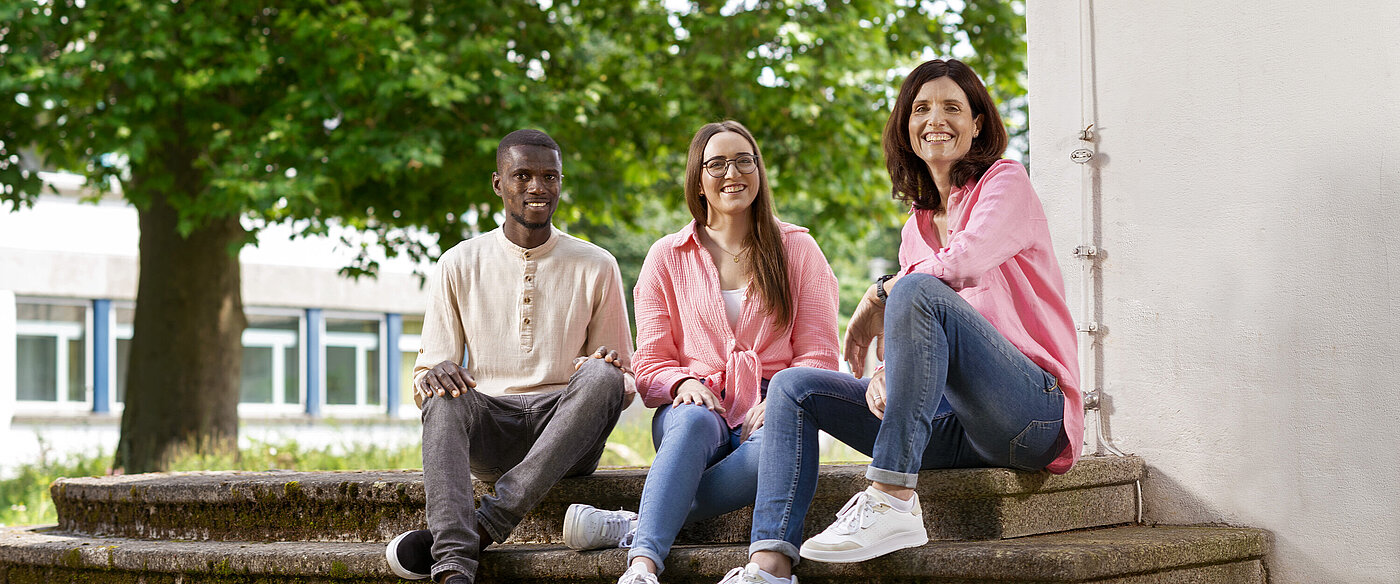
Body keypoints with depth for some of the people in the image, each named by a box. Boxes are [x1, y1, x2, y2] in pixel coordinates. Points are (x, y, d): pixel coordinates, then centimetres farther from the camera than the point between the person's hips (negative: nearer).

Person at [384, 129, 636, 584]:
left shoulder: (596, 267, 9)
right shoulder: (459, 265, 10)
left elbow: (626, 383, 11)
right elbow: (425, 372, 9)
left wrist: (612, 370, -15)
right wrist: (433, 375, -18)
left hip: (566, 437, 0)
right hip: (487, 431, 0)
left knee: (601, 376, -32)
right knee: (445, 395, -32)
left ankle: (486, 523, -39)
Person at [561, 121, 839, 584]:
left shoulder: (797, 249, 12)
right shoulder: (667, 257, 13)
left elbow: (818, 355, 6)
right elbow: (650, 364, 9)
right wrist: (685, 382, -15)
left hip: (766, 416, 0)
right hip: (695, 407, 0)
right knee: (694, 422, -38)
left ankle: (632, 527, -36)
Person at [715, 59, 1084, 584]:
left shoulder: (1005, 182, 2)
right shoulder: (917, 228, 22)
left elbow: (961, 265, -19)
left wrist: (878, 296, -5)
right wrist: (882, 377, -7)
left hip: (1033, 412, -7)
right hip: (953, 426, 8)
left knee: (918, 293, -31)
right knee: (794, 387, 1)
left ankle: (892, 501, -36)